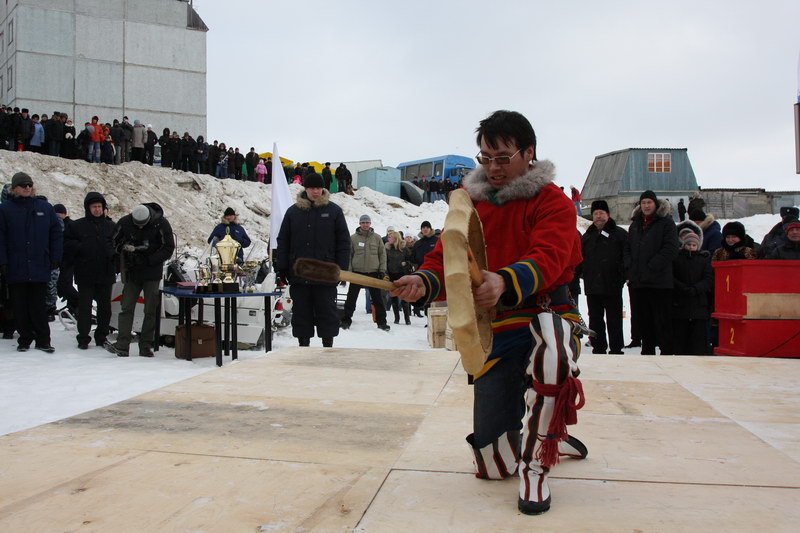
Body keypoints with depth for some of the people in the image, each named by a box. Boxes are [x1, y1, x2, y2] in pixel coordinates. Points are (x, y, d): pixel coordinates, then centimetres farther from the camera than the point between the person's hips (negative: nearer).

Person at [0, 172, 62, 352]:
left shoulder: (45, 207, 6)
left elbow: (56, 234, 8)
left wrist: (55, 258, 2)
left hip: (40, 268, 0)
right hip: (15, 268, 0)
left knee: (39, 307, 3)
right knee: (20, 307, 7)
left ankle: (43, 340, 9)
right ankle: (25, 339, 17)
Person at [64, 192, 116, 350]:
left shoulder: (111, 226, 9)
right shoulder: (77, 226, 3)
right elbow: (65, 242, 2)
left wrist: (112, 252, -2)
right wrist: (80, 247, -11)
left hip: (106, 275, 2)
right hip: (85, 276, -2)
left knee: (105, 307, 8)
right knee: (84, 307, 2)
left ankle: (102, 337, 19)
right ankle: (83, 338, 10)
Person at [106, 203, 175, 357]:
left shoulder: (161, 224, -11)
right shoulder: (125, 222, -3)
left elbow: (168, 248, -8)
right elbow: (114, 242, 10)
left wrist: (148, 260, -16)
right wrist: (124, 247, -13)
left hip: (152, 274, -2)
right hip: (132, 273, 2)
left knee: (151, 310, -1)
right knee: (126, 308, -2)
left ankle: (146, 346, 6)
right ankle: (122, 345, -1)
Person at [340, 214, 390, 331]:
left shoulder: (377, 238, 4)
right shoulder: (353, 238, 1)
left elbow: (382, 254, 7)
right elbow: (348, 255, 3)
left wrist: (382, 269, 0)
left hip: (373, 273, 1)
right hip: (357, 272, -1)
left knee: (377, 299, 6)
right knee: (351, 298, 3)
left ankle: (381, 322, 14)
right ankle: (346, 320, 11)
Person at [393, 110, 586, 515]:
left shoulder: (552, 202, -6)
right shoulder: (470, 203, 8)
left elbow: (547, 258, -24)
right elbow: (445, 257, 1)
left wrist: (505, 282, -44)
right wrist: (424, 282, -22)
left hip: (546, 316, -3)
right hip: (493, 332, 4)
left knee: (550, 342, -44)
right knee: (494, 464, 3)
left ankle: (536, 465, -19)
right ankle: (552, 437, 39)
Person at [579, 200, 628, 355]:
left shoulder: (620, 234, 2)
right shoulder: (587, 236, 15)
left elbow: (628, 256, -3)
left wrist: (623, 275, -13)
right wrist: (582, 273, 5)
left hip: (613, 286, -4)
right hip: (592, 286, 4)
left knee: (614, 320, 2)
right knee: (595, 320, 9)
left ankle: (616, 350, 9)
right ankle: (598, 349, 18)